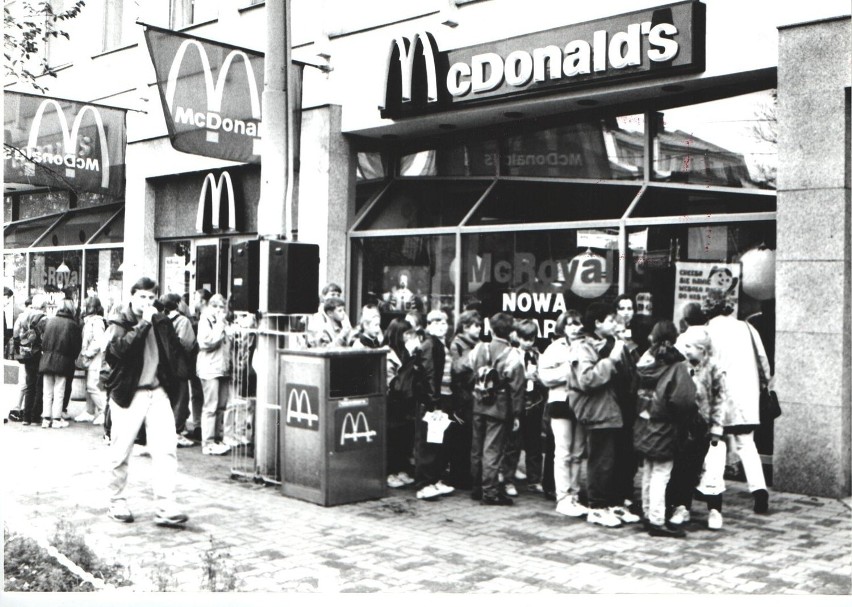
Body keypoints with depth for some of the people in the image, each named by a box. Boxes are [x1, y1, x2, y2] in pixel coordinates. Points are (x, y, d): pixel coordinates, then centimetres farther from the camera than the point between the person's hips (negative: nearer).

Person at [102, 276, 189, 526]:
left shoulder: (161, 322, 11)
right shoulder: (119, 322, -4)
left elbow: (174, 353, 22)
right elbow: (119, 348, -24)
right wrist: (144, 323, -24)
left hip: (157, 391, 4)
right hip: (128, 393, -4)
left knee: (166, 449, -7)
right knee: (121, 451, 4)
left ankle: (165, 506, -7)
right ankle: (117, 502, 22)